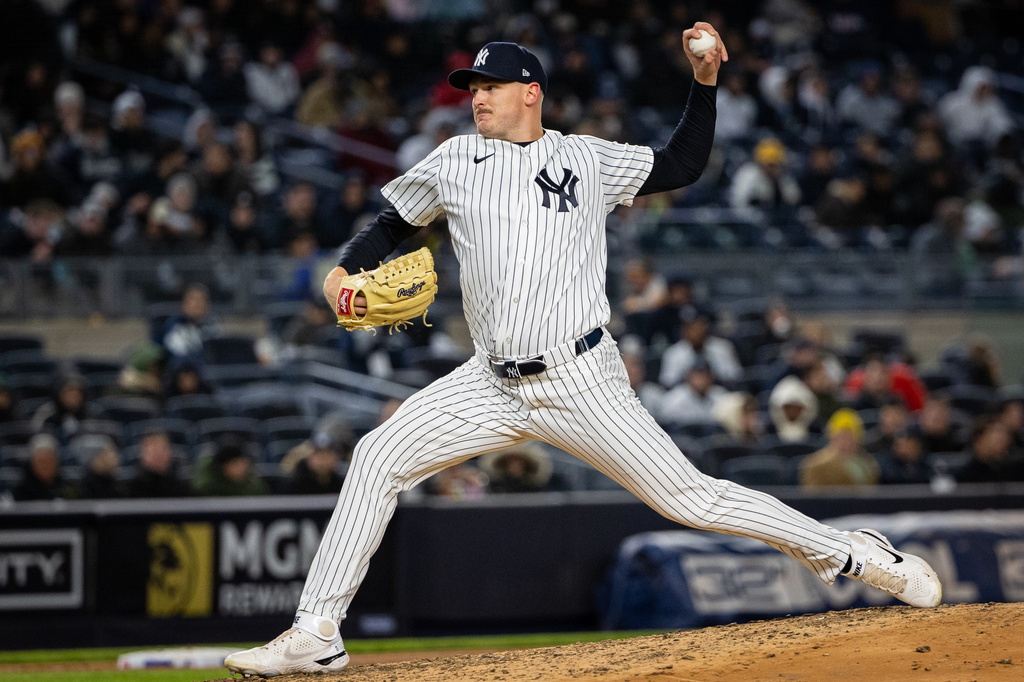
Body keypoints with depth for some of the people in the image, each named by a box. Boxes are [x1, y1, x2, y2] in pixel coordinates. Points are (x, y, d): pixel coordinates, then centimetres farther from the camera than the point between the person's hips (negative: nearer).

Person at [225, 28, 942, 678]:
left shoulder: (587, 159, 6)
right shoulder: (456, 161, 10)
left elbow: (683, 164, 14)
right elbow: (393, 223, 20)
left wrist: (705, 82, 3)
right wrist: (347, 270, 1)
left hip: (581, 379, -3)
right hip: (493, 383, 3)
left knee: (691, 498, -8)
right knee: (379, 457, -10)